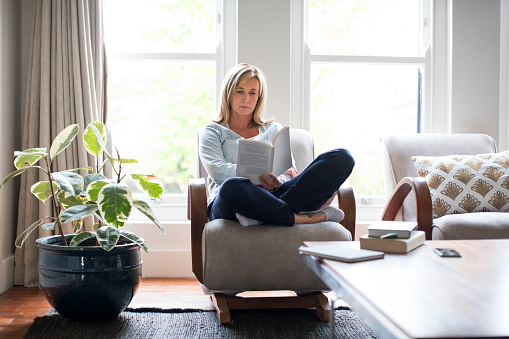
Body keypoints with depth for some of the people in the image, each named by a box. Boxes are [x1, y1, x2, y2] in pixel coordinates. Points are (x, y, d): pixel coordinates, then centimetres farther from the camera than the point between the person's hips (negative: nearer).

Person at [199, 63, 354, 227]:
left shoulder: (274, 130, 27)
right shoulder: (212, 132, 19)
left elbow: (289, 176, 16)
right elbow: (218, 172, -1)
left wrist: (277, 182, -9)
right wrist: (263, 174, -13)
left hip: (275, 196, 4)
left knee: (342, 157, -17)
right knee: (231, 186, -44)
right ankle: (304, 218, -31)